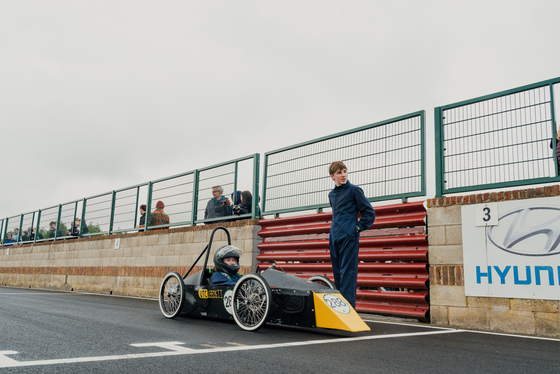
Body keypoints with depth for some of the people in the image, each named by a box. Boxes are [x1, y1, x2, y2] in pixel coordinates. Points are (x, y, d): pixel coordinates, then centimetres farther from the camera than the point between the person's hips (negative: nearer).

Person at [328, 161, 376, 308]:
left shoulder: (354, 190, -2)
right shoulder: (331, 194, 17)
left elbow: (369, 213, -2)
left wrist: (358, 228, -7)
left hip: (349, 238, -7)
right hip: (334, 238, 7)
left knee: (347, 272, -9)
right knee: (337, 273, 9)